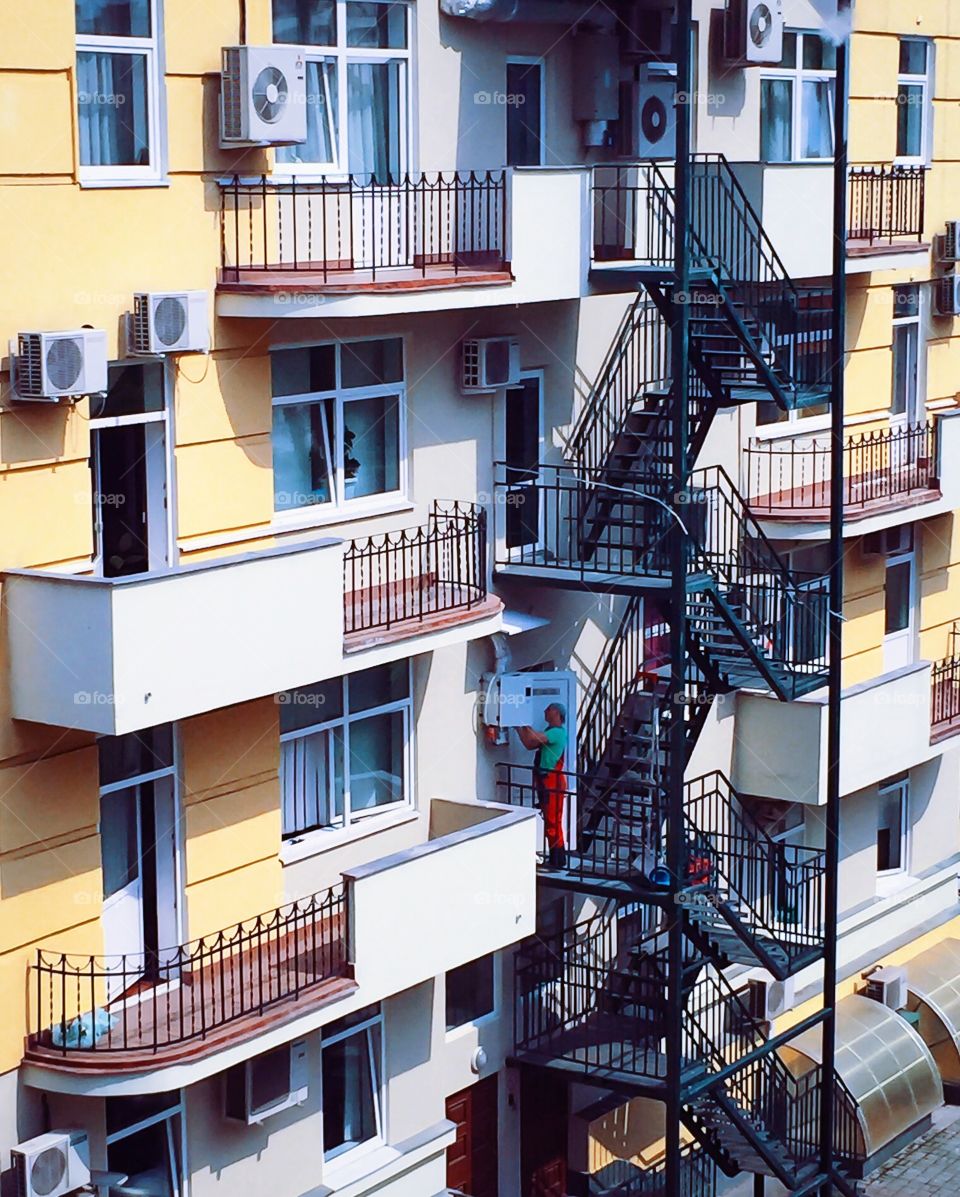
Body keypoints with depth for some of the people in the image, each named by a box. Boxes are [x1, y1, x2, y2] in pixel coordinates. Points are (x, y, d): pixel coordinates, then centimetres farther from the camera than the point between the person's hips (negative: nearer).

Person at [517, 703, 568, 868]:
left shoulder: (558, 732, -13)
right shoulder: (549, 731, 18)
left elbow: (535, 737, -26)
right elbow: (529, 744, 14)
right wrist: (518, 728, 8)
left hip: (552, 781, -10)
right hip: (544, 780, 10)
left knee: (553, 822, -7)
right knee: (550, 822, 13)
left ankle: (558, 860, -3)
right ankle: (556, 858, 19)